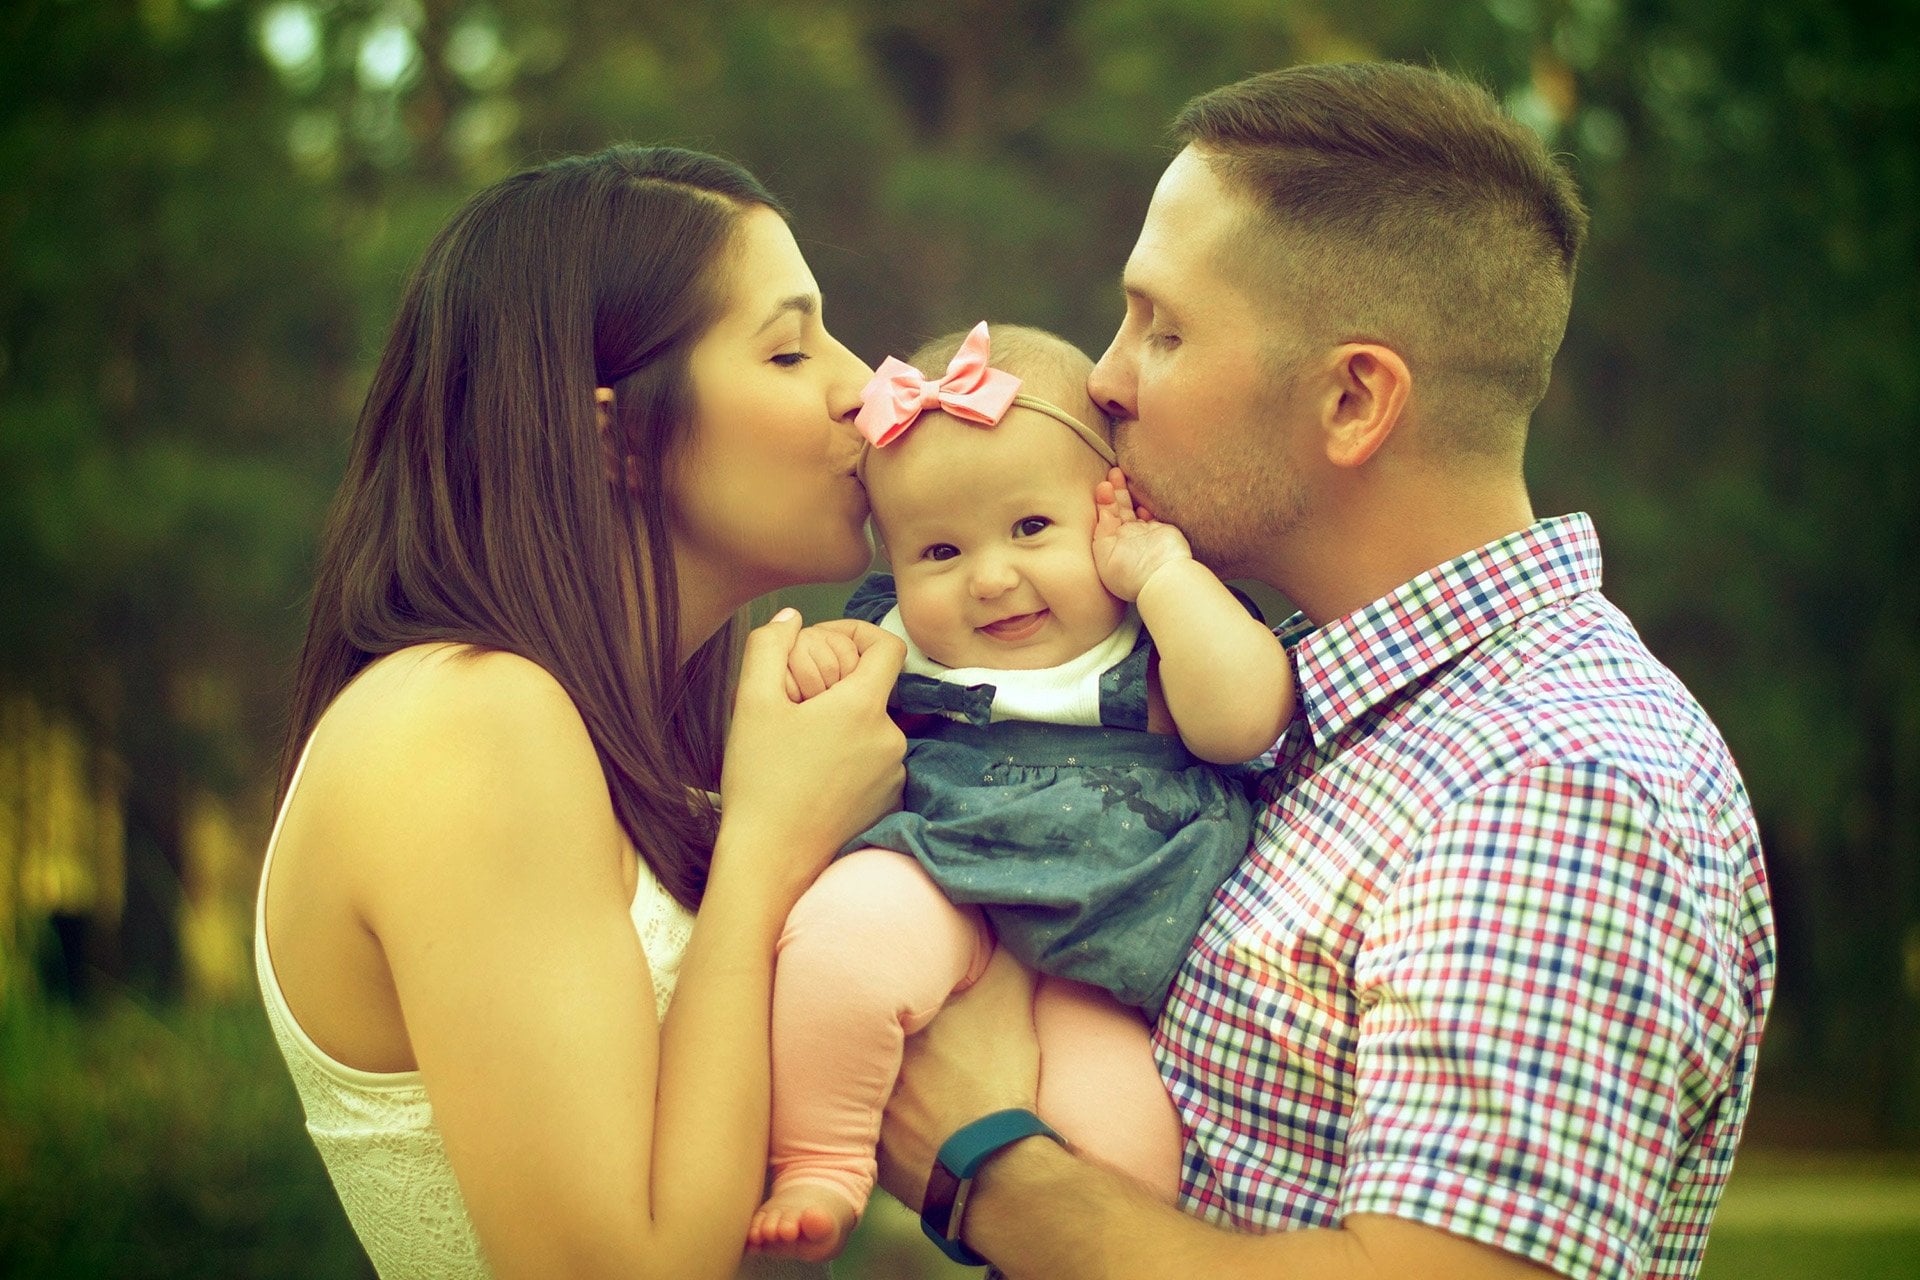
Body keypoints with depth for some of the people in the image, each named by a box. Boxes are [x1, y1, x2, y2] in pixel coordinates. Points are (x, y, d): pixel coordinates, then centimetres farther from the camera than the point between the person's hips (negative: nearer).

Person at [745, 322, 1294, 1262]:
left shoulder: (1163, 636, 5)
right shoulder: (896, 643, 12)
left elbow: (1244, 719, -15)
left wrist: (1161, 571, -10)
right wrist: (810, 659, -3)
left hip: (1108, 958, -1)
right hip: (940, 892, 1)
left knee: (1116, 1139, -25)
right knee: (839, 934, -32)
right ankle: (818, 1174, -12)